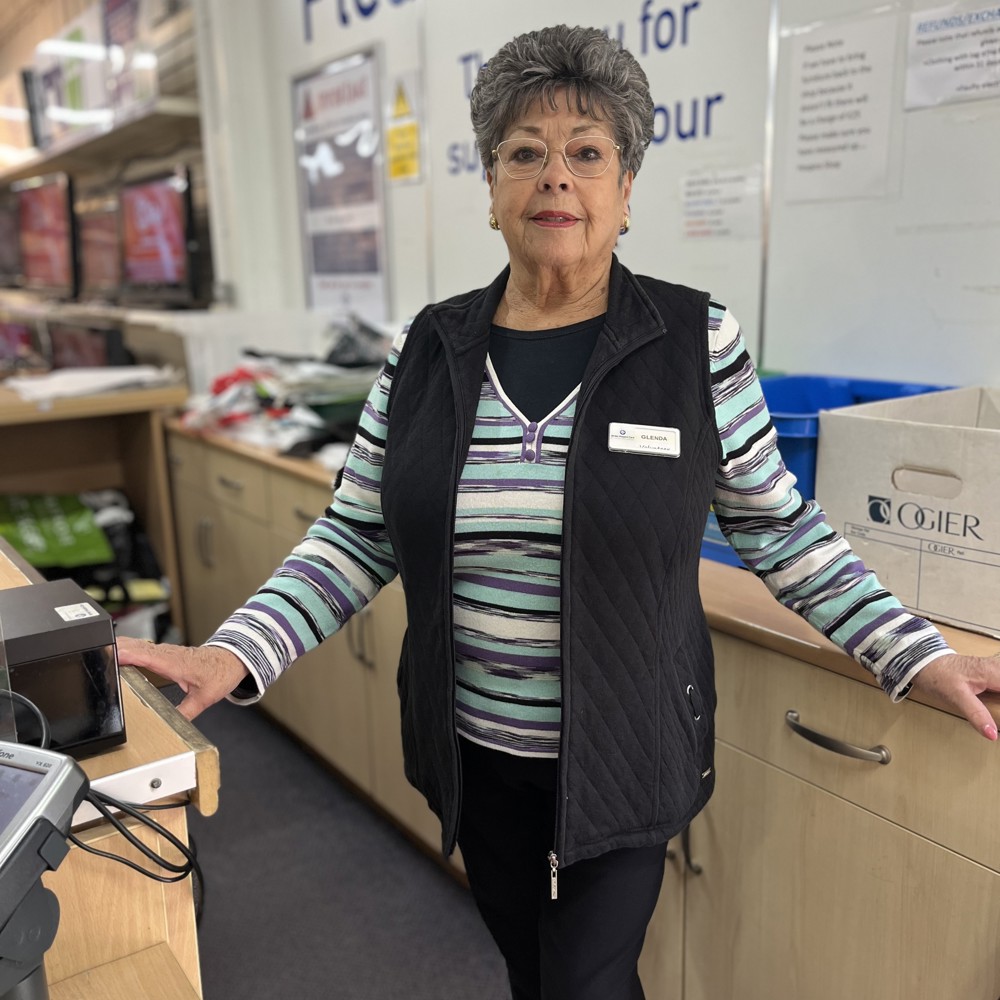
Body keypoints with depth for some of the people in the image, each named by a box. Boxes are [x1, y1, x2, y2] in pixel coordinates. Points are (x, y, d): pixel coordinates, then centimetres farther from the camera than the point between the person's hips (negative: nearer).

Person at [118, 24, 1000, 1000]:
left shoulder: (698, 341, -9)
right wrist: (236, 653, -11)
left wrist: (919, 656, -7)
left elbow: (779, 528, -3)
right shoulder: (426, 349, -3)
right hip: (474, 753, 3)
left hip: (620, 762, -3)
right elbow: (355, 538, -1)